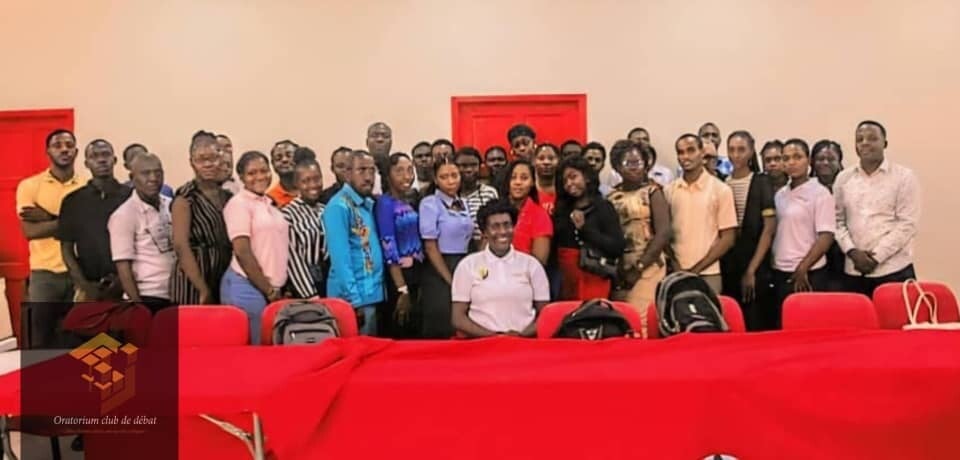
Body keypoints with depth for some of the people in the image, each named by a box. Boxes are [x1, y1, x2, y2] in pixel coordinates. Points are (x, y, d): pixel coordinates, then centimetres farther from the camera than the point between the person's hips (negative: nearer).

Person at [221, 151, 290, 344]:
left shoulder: (269, 204, 15)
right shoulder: (239, 203, -7)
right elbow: (242, 252, -14)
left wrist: (275, 289, 10)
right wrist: (268, 290, -12)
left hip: (273, 288, 7)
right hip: (247, 287, -7)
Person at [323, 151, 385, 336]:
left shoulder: (370, 204, 12)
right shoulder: (339, 206, -14)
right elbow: (341, 258, -18)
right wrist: (353, 299, -20)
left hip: (372, 293, 8)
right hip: (354, 296, -8)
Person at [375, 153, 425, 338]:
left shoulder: (410, 203, 11)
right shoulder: (385, 203, -11)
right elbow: (388, 249, -17)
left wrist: (418, 284, 11)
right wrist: (402, 289, -20)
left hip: (416, 277, 8)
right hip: (396, 279, -8)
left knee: (414, 335, 14)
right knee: (397, 337, 0)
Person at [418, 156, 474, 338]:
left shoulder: (462, 204, 11)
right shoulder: (430, 204, -8)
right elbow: (430, 247, -13)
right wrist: (450, 280, -14)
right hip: (440, 272, -6)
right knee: (441, 329, -2)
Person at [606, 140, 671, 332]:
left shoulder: (652, 191, -1)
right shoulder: (612, 196, 10)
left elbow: (663, 233, -8)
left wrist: (639, 267, -11)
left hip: (646, 269, -4)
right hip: (618, 271, 4)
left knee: (641, 319, -10)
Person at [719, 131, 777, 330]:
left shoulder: (761, 183, -2)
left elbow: (769, 228, -6)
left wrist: (751, 270, -10)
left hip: (755, 268, -3)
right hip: (725, 267, 3)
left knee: (754, 325, 0)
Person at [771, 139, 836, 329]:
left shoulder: (820, 193, -6)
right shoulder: (780, 195, 11)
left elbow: (826, 237, -11)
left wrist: (802, 269, -13)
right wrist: (773, 268, 7)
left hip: (808, 276, -6)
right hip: (780, 274, 6)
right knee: (780, 327, 10)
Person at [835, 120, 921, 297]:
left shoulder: (905, 177, 0)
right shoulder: (843, 179, 9)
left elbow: (907, 224, -7)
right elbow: (838, 221, 8)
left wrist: (876, 257, -13)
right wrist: (852, 251, -7)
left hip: (895, 271, -3)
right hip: (855, 272, 3)